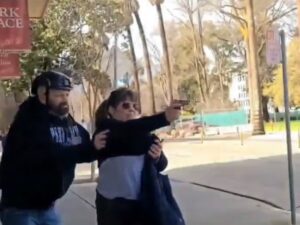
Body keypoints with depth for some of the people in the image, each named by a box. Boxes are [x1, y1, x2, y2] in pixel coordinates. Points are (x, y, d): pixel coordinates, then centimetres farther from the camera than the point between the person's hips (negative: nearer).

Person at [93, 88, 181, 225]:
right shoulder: (106, 129, -7)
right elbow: (129, 129, -27)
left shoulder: (143, 133, 8)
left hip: (141, 202, 5)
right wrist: (164, 118, -38)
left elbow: (161, 165, 7)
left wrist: (157, 157, -17)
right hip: (112, 204, -4)